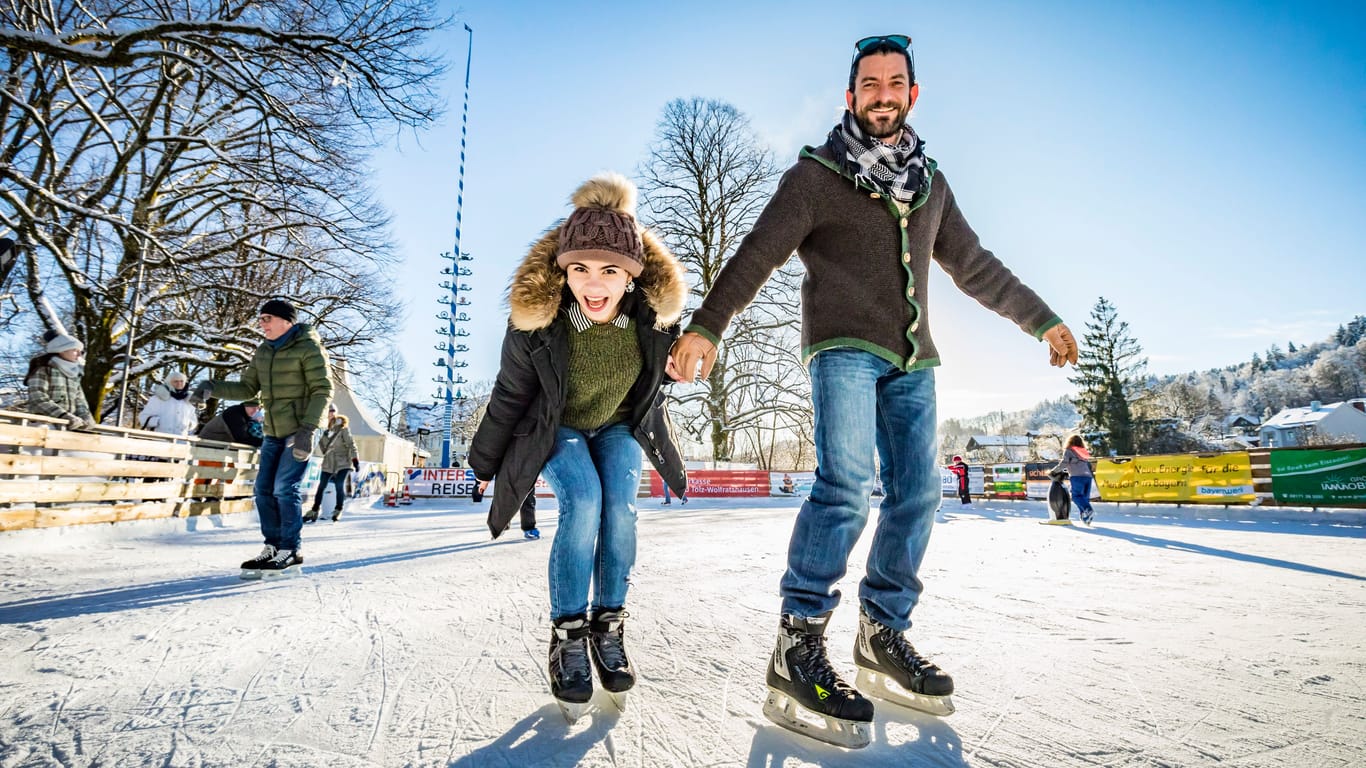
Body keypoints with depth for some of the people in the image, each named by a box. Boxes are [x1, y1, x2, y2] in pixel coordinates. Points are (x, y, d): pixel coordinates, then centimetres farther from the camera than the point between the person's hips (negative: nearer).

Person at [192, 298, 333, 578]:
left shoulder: (308, 347, -10)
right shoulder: (263, 352, 12)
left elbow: (322, 390, -14)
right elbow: (248, 388, 13)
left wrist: (307, 429, -22)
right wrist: (212, 387, -4)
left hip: (300, 432, -8)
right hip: (273, 434, 8)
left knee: (285, 488, -11)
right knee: (264, 489, 7)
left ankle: (291, 551, 1)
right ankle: (273, 547, 19)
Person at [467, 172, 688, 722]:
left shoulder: (656, 309, -25)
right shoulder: (535, 320, -30)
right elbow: (509, 397, -14)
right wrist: (485, 462, -3)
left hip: (620, 426, 2)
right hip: (556, 431, -2)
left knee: (621, 507, -18)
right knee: (583, 502, -24)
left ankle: (609, 623, 1)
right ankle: (568, 633, -8)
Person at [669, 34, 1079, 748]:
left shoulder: (930, 184, 20)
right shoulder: (815, 175, 2)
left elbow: (976, 267, 26)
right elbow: (756, 254, -9)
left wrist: (1042, 320, 30)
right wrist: (705, 326, -23)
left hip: (910, 361, 6)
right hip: (842, 347, -6)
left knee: (916, 494, 0)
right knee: (846, 482, -23)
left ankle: (883, 636, 11)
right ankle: (798, 647, -19)